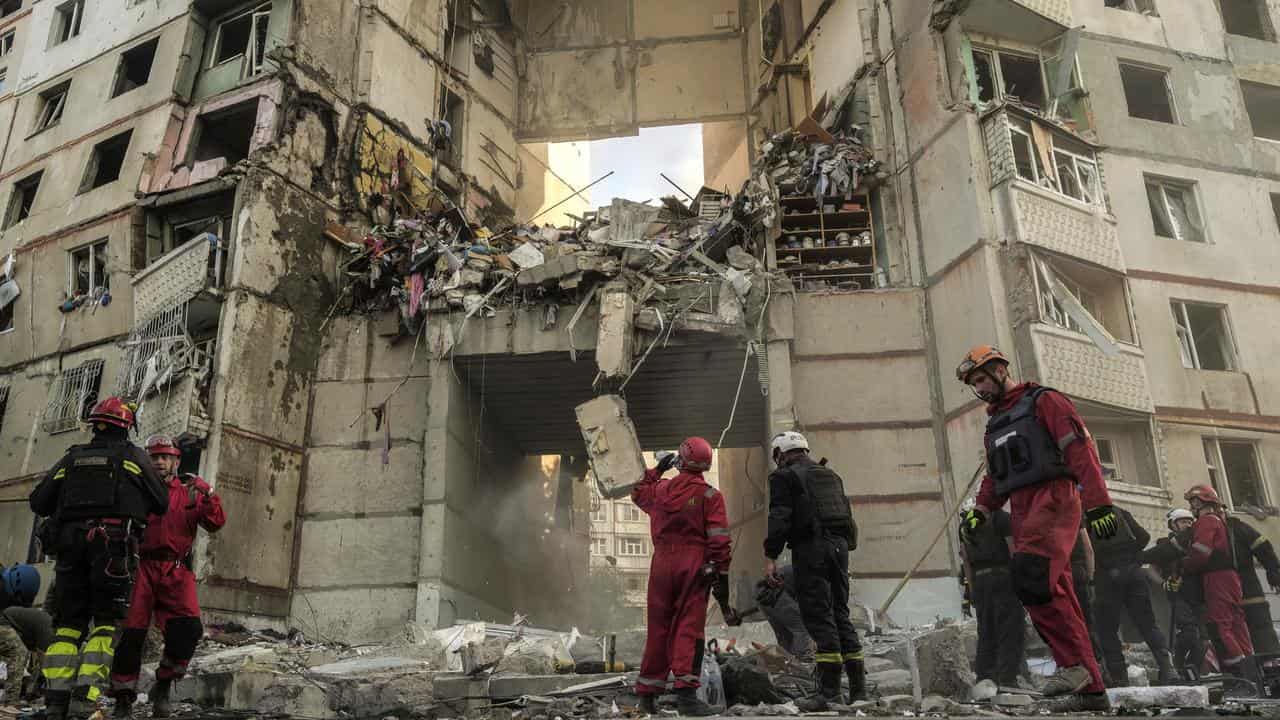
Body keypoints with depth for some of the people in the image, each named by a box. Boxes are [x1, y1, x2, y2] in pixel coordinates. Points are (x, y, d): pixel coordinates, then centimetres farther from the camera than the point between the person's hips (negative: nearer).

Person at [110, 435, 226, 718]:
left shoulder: (189, 491, 14)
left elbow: (215, 524, 1)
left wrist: (207, 497, -14)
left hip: (176, 571, 0)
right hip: (142, 567, 0)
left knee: (188, 628, -15)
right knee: (131, 631, -4)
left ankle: (163, 687, 5)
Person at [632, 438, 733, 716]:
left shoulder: (660, 490, 7)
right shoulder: (709, 495, -5)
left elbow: (638, 493, 31)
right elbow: (719, 541, -10)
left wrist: (656, 470, 41)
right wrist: (721, 578, -6)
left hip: (662, 563, 4)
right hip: (694, 566, -4)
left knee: (658, 628, 13)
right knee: (689, 628, -4)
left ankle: (648, 693, 21)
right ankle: (686, 692, -12)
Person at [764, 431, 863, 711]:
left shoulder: (784, 476, -1)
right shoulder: (831, 475, 22)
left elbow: (779, 517, -12)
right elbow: (847, 515, 22)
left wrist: (770, 556, -12)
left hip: (810, 549, -7)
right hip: (839, 546, 7)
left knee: (819, 616, -6)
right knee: (840, 614, 13)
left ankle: (829, 689, -9)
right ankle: (858, 687, 15)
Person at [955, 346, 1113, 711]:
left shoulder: (1043, 401, 2)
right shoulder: (994, 424, 26)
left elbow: (1081, 449, -9)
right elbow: (994, 478, 26)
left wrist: (1099, 503, -18)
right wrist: (980, 510, 7)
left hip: (1052, 499, -8)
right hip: (1022, 512, 8)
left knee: (1030, 575, -26)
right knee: (1058, 597, 4)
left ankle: (1071, 662, -17)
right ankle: (1091, 688, 7)